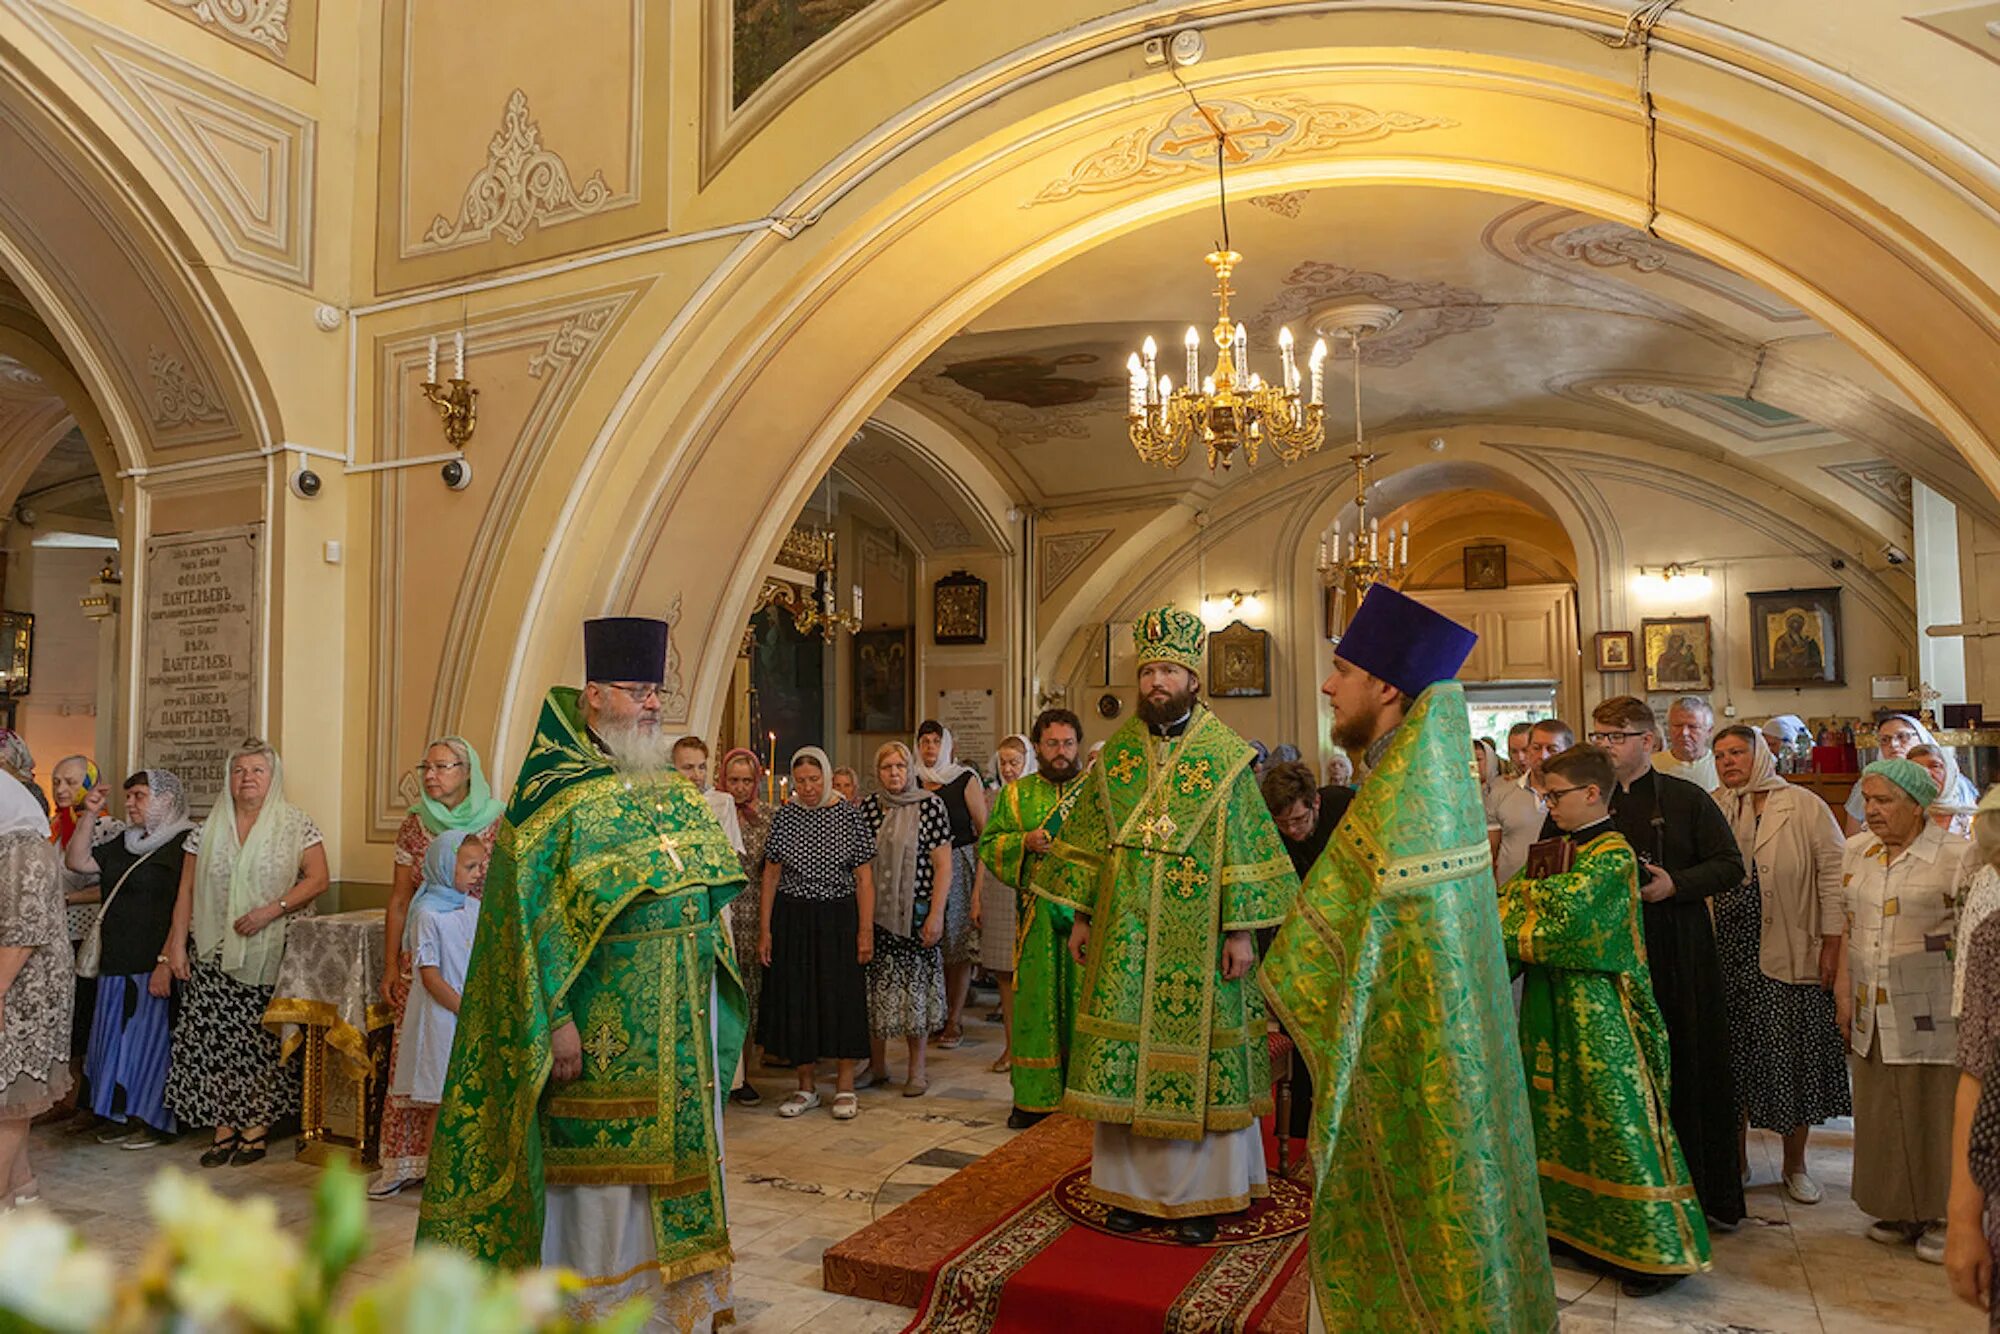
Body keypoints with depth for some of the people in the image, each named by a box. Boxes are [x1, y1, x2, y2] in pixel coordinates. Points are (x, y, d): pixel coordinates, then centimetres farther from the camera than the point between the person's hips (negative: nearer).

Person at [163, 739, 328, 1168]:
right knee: (213, 1037, 1)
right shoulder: (209, 828, 9)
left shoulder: (296, 825, 0)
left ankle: (256, 1128, 9)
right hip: (213, 952, 3)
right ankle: (224, 1127, 12)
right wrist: (177, 944, 1)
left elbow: (317, 879, -6)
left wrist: (271, 910, -17)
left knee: (263, 1039, -1)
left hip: (271, 954, -3)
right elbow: (186, 891, 9)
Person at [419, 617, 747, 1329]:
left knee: (676, 1154, 15)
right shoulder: (558, 794, -9)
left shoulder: (678, 791, 11)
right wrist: (557, 1018, -18)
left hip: (681, 1024, 7)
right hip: (603, 1027, -6)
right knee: (599, 1162, 4)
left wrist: (712, 997, 12)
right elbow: (532, 915, -14)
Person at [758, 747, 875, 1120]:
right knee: (795, 1000, 6)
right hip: (791, 918, 2)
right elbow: (771, 875, 5)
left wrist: (866, 931, -9)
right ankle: (806, 1088, 19)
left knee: (842, 998, 1)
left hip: (839, 918, -2)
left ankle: (845, 1086, 14)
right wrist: (765, 930, 1)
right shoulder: (783, 817, 2)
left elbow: (864, 878, -4)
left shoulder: (850, 815, -4)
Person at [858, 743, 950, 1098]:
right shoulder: (868, 807, 5)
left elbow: (943, 865, -5)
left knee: (915, 984, 2)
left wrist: (936, 914, -11)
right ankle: (877, 1065, 22)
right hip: (875, 911, 3)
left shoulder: (930, 804, -4)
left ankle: (917, 1070, 15)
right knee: (875, 985, 7)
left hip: (916, 910, -3)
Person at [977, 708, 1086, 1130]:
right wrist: (1025, 842, -10)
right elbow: (988, 845, 7)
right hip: (1036, 915, 1)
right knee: (1036, 1000, 2)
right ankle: (1034, 1096, 12)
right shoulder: (1015, 794, 10)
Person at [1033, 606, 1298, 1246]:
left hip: (1197, 936, -3)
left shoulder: (1227, 756, -4)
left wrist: (1241, 930, -10)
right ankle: (1131, 1187, 20)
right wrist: (1081, 916, 6)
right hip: (1127, 933, 3)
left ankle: (1197, 1195, 18)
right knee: (1125, 1055, 6)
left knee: (1195, 1053, 4)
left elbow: (1246, 848, -5)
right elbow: (1087, 838, 9)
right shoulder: (1116, 752, 6)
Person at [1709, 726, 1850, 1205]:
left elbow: (1833, 876, -3)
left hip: (1791, 955, -3)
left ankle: (1795, 1165, 20)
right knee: (1734, 1057, 8)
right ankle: (1736, 1157, 22)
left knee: (1793, 1056, 4)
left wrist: (1832, 946, -9)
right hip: (1728, 955, 3)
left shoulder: (1805, 807, -1)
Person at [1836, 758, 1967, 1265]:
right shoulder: (1856, 851, 7)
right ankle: (1897, 1212, 25)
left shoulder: (1954, 854, -8)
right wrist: (1844, 989, 8)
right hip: (1871, 1012, 5)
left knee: (1933, 1111, 4)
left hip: (1930, 1013, -5)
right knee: (1879, 1112, 11)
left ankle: (1941, 1217, 20)